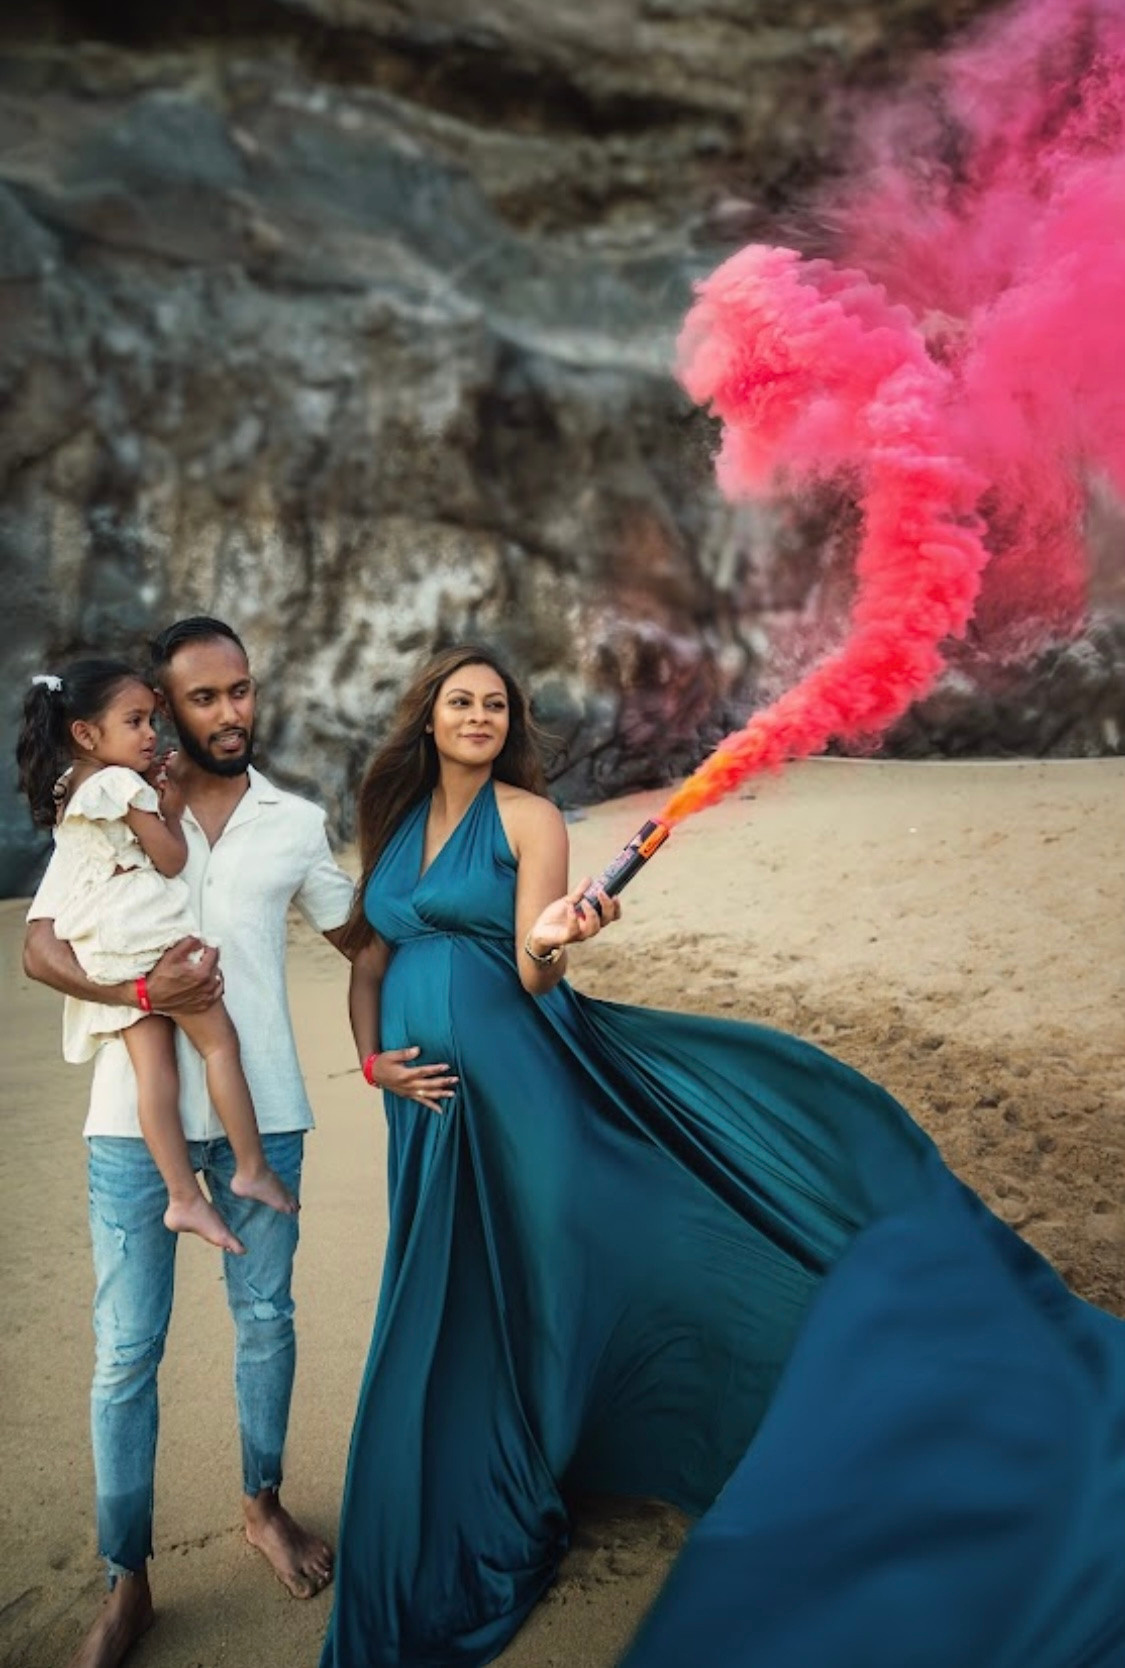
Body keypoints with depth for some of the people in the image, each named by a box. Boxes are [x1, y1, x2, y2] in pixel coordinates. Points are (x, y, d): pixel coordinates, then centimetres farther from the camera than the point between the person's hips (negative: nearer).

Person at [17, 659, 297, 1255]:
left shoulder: (65, 792, 16)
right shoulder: (124, 785, -11)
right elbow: (171, 861, -8)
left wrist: (156, 803, 17)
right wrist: (172, 808, 7)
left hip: (104, 949, 8)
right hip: (150, 932, -8)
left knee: (154, 1068, 3)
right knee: (220, 1043, 2)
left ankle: (184, 1198, 3)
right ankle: (252, 1169, 6)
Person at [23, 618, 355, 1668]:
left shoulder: (294, 822, 5)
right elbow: (39, 948, -5)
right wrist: (137, 989, -21)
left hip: (262, 1110, 2)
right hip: (137, 1116, -2)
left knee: (266, 1319, 15)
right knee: (126, 1350, 4)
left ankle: (263, 1503, 38)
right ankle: (127, 1581, 20)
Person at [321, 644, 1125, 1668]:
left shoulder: (529, 817, -5)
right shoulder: (392, 823, 10)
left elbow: (531, 977, -11)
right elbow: (369, 960, 14)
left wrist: (551, 944, -33)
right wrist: (374, 1059, 0)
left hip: (522, 1087, -5)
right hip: (433, 1102, 5)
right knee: (448, 1322, 15)